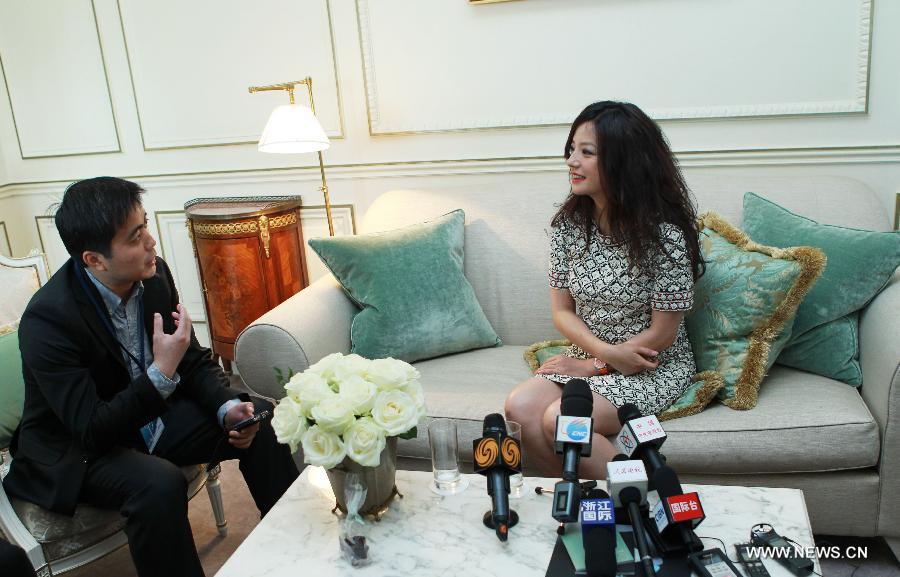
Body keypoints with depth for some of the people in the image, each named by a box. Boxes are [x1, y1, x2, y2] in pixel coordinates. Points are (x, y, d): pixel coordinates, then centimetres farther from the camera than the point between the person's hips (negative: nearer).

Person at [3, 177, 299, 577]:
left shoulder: (153, 275, -11)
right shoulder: (48, 319, -28)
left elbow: (195, 360, 0)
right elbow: (92, 429, -28)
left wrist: (227, 407, -17)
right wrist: (163, 372, -36)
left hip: (152, 416, 6)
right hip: (75, 452, -6)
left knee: (262, 419, -5)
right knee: (160, 484, -34)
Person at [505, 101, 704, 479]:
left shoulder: (665, 234, -18)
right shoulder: (568, 223, -2)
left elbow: (662, 334, -13)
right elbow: (562, 311, 0)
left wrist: (595, 365, -9)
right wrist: (607, 350, -16)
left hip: (656, 367, -5)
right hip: (587, 355, 5)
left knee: (560, 420, -26)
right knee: (520, 406, -21)